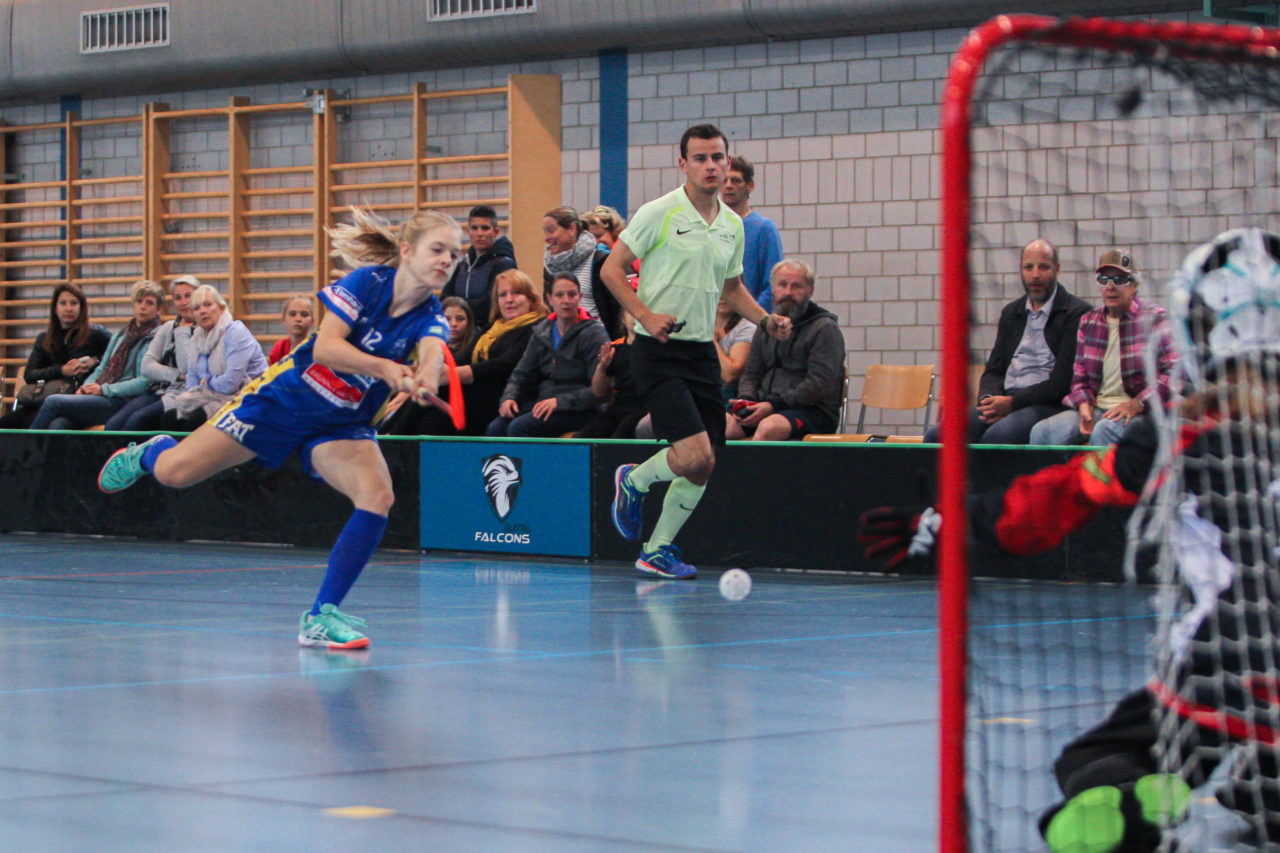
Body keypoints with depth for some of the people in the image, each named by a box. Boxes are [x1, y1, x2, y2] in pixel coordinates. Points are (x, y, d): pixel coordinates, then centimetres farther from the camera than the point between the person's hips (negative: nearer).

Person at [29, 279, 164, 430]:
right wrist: (86, 386, 2)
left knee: (53, 401, -20)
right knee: (58, 424, -25)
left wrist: (103, 389, -13)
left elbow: (145, 382, -10)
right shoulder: (119, 336, 26)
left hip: (121, 401, -6)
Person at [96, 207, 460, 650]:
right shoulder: (367, 282, -18)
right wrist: (383, 367, -45)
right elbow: (324, 347, -29)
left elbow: (432, 354, -35)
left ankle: (321, 616, -18)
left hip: (342, 425, 2)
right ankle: (152, 452, 39)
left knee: (378, 496, -27)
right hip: (287, 398, -2)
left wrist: (424, 378, -58)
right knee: (174, 473, -2)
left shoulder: (430, 318, -12)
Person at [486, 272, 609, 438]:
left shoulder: (593, 334, -5)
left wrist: (559, 402, -20)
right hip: (542, 402, 6)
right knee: (495, 427, -19)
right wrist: (509, 397, 0)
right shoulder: (542, 332, 14)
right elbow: (522, 373, 21)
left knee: (519, 427, -28)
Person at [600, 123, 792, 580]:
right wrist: (646, 315, -18)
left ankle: (657, 551, 20)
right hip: (659, 351, -7)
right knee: (693, 454, -18)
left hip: (703, 351, 7)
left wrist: (765, 319, 8)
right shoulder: (659, 213, -9)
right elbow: (611, 270, -6)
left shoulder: (733, 225, 11)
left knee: (703, 466, 4)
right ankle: (635, 481, 13)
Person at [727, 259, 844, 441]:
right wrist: (746, 400, -2)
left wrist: (774, 405, -18)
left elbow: (820, 385, -12)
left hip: (813, 411, -6)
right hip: (765, 406, 6)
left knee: (769, 427, -39)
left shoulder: (824, 328, -2)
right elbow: (751, 374, 23)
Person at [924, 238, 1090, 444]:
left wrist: (1012, 402, -14)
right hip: (1005, 402, 7)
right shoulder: (1010, 313, 21)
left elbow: (1064, 382, -10)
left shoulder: (1077, 313, -1)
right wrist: (989, 400, -4)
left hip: (1048, 404, -6)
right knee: (936, 436, -17)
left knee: (996, 436, -37)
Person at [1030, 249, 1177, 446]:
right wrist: (1084, 406, -4)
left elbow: (1175, 372, -8)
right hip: (1096, 408, 5)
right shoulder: (1088, 321, 16)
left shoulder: (1153, 318, 0)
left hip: (1139, 412, -5)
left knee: (1103, 431, -38)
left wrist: (1137, 404, -18)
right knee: (1042, 432, -22)